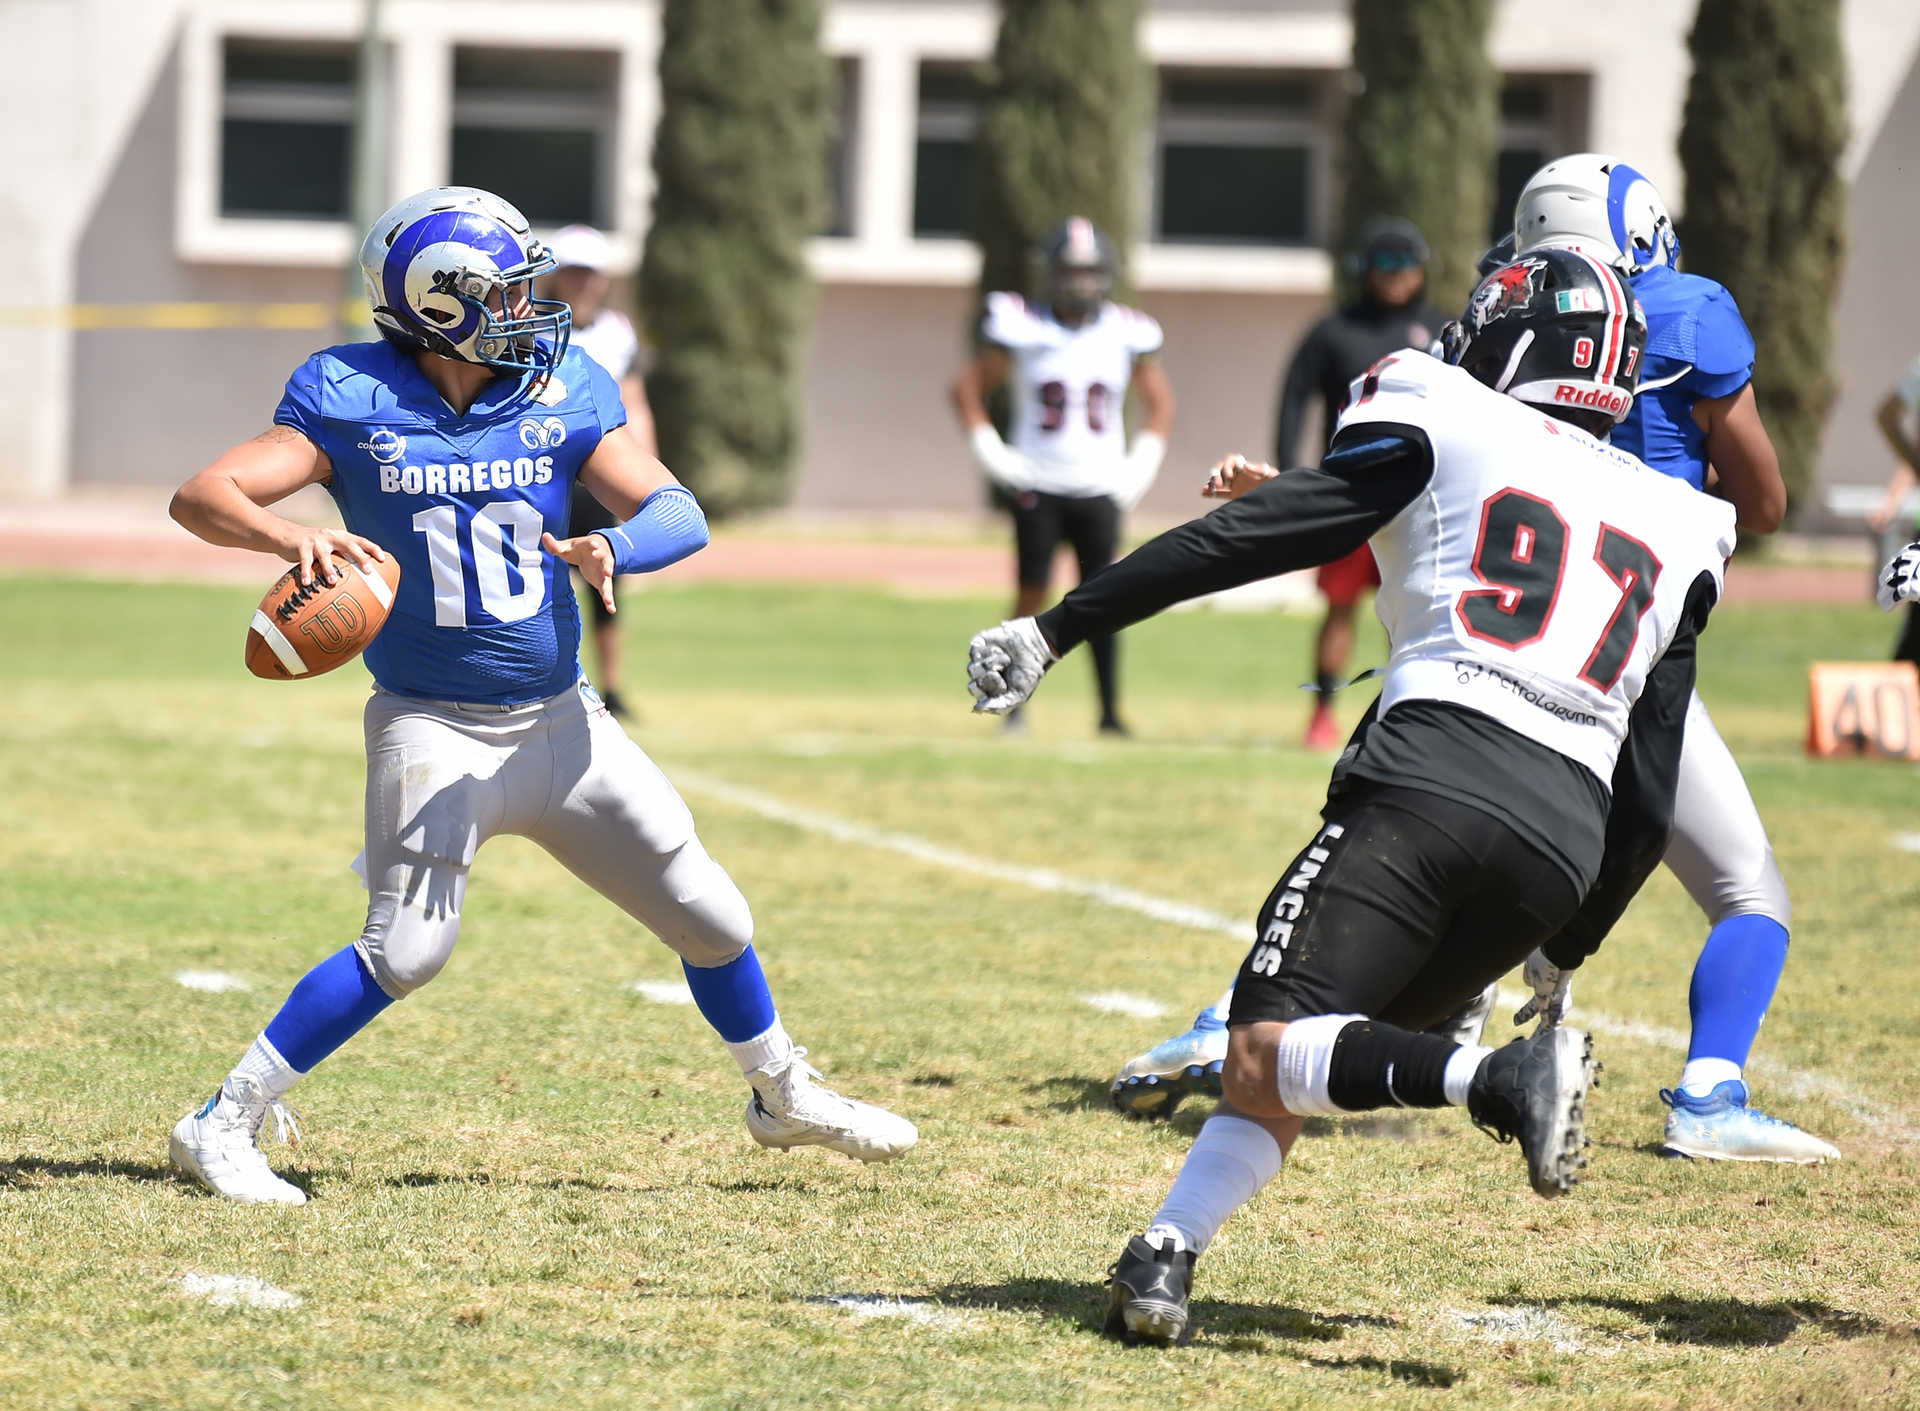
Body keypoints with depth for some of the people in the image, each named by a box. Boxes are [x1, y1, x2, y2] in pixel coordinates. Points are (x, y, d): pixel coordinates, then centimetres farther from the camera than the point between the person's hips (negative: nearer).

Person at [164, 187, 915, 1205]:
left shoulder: (564, 391, -2)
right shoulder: (354, 400, -11)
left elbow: (679, 513, -8)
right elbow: (202, 497, -18)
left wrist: (612, 547, -31)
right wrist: (291, 538, -39)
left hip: (560, 723, 5)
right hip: (432, 729, -4)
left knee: (711, 919, 11)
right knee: (409, 947, -21)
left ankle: (782, 1094, 36)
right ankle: (223, 1126, -10)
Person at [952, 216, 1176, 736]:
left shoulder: (1126, 336, 1)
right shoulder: (1023, 331, -4)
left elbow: (1159, 403, 14)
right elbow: (968, 387, 5)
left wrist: (1140, 466, 4)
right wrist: (989, 451, -3)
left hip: (1099, 487, 1)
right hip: (1037, 487, -1)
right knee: (1032, 592, -3)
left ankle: (1110, 711, 1)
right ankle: (1014, 706, 6)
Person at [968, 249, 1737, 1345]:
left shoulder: (1443, 430, 14)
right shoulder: (1674, 530, 27)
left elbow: (1246, 541, 5)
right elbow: (1650, 803, 23)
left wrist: (1057, 629, 7)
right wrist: (1568, 955, 33)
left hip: (1434, 771, -5)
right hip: (1568, 835, 5)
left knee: (1267, 1050, -12)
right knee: (1280, 1074, 14)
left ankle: (1494, 1078, -35)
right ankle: (1165, 1260, -5)